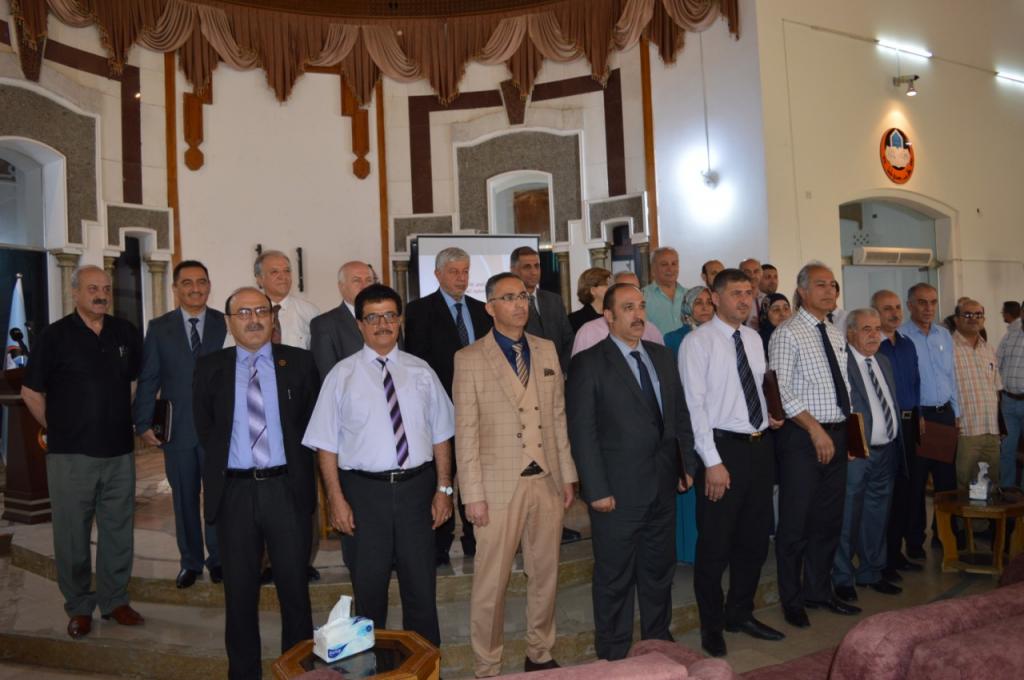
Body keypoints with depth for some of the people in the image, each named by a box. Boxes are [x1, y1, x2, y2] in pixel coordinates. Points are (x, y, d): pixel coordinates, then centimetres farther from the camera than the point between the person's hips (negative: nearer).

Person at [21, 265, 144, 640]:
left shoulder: (126, 333, 4)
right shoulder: (55, 335, -5)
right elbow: (31, 392, 3)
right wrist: (57, 429, 4)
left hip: (119, 451, 3)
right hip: (70, 454, -3)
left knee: (119, 530, 11)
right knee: (72, 534, 7)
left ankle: (114, 599, 26)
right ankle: (78, 607, 23)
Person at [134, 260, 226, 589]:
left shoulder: (226, 324, 0)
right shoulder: (159, 328, 4)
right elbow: (148, 380, 3)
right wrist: (144, 423, -3)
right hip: (177, 428, 1)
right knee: (184, 498, 12)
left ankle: (218, 558, 24)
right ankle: (190, 561, 27)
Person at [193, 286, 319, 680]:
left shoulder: (299, 363, 1)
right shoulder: (209, 368, 4)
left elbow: (313, 421, 7)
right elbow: (204, 429, 10)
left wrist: (295, 464, 4)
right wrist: (224, 462, 4)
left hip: (287, 488, -1)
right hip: (234, 491, 1)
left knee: (294, 585, 10)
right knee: (239, 589, 13)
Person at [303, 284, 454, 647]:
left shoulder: (420, 371, 4)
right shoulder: (342, 375, -2)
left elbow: (440, 435, 6)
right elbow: (327, 444, -2)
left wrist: (444, 488, 1)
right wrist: (336, 499, -7)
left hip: (416, 486, 2)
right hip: (365, 490, -2)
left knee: (421, 585, 13)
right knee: (369, 586, 13)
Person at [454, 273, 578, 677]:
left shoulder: (547, 350, 8)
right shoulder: (469, 359, -5)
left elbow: (558, 416, 10)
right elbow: (466, 432, -7)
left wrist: (568, 474, 8)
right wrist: (473, 494, -10)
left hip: (547, 481, 4)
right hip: (500, 486, -4)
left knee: (545, 575, 16)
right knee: (491, 584, 5)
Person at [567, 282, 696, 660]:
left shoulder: (662, 357, 10)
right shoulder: (588, 364, -10)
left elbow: (680, 414, 14)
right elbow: (582, 431, -13)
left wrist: (687, 464, 9)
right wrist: (597, 489, -15)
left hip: (664, 485, 6)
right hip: (619, 489, -6)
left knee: (660, 571, 19)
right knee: (615, 578, 9)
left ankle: (659, 643, 38)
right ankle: (614, 656, 26)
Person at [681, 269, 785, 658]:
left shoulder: (754, 339, 11)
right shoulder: (699, 342, -11)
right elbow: (694, 405, -15)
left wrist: (769, 417, 3)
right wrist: (712, 462, -19)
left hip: (760, 446, 7)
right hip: (724, 448, -7)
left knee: (755, 538, 18)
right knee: (715, 544, 5)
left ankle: (741, 614, 36)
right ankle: (712, 626, 23)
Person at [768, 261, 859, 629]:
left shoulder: (836, 335, 15)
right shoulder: (787, 334, -9)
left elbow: (843, 386, 20)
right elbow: (781, 393, -15)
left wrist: (846, 431, 11)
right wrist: (815, 429, -17)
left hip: (836, 435, 8)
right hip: (802, 436, -7)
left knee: (829, 519, 15)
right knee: (796, 523, 1)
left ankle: (819, 590, 31)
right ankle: (792, 600, 16)